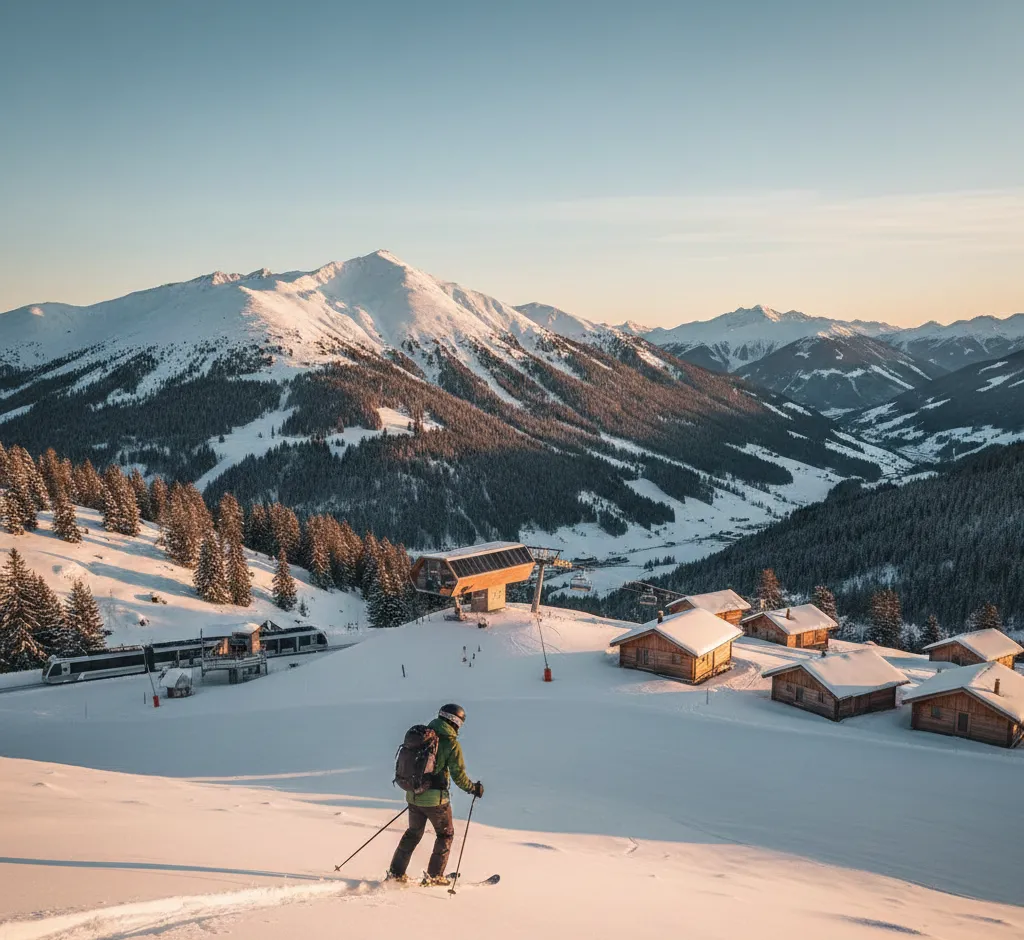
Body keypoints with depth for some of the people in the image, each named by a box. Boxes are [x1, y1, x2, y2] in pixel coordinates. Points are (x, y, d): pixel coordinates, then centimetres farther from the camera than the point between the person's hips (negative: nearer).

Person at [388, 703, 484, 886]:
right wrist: (473, 788, 3)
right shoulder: (451, 743, -14)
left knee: (413, 833, 23)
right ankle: (434, 876, 16)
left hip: (413, 795, 5)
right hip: (435, 799, -5)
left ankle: (396, 872, 24)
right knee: (445, 834, 16)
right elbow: (458, 775, -13)